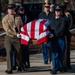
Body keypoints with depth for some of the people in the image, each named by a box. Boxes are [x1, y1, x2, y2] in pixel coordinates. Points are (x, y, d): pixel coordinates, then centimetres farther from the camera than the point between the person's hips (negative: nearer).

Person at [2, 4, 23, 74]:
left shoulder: (18, 17, 7)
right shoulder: (5, 18, -3)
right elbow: (7, 29, -12)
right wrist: (16, 34, -18)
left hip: (17, 38, 2)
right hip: (9, 37, -2)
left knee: (19, 53, 7)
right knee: (9, 52, -9)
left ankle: (20, 67, 27)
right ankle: (9, 69, -7)